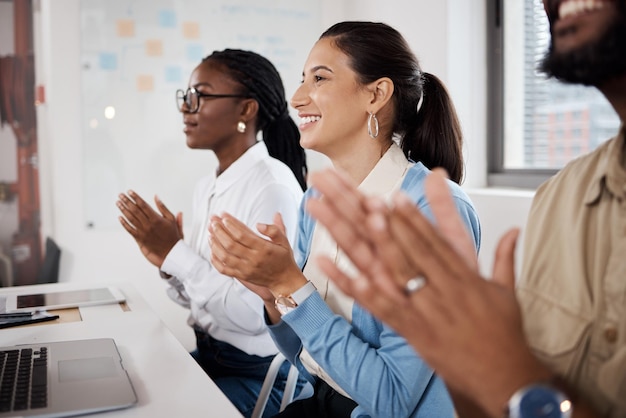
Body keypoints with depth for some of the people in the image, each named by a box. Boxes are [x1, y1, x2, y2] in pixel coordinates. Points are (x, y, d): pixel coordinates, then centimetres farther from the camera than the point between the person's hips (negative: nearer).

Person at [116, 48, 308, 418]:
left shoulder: (274, 187, -21)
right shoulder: (207, 187, 5)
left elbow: (254, 314, -24)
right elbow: (200, 299, 10)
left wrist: (175, 252, -20)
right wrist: (166, 261, -8)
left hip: (259, 374, -7)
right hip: (206, 355, 7)